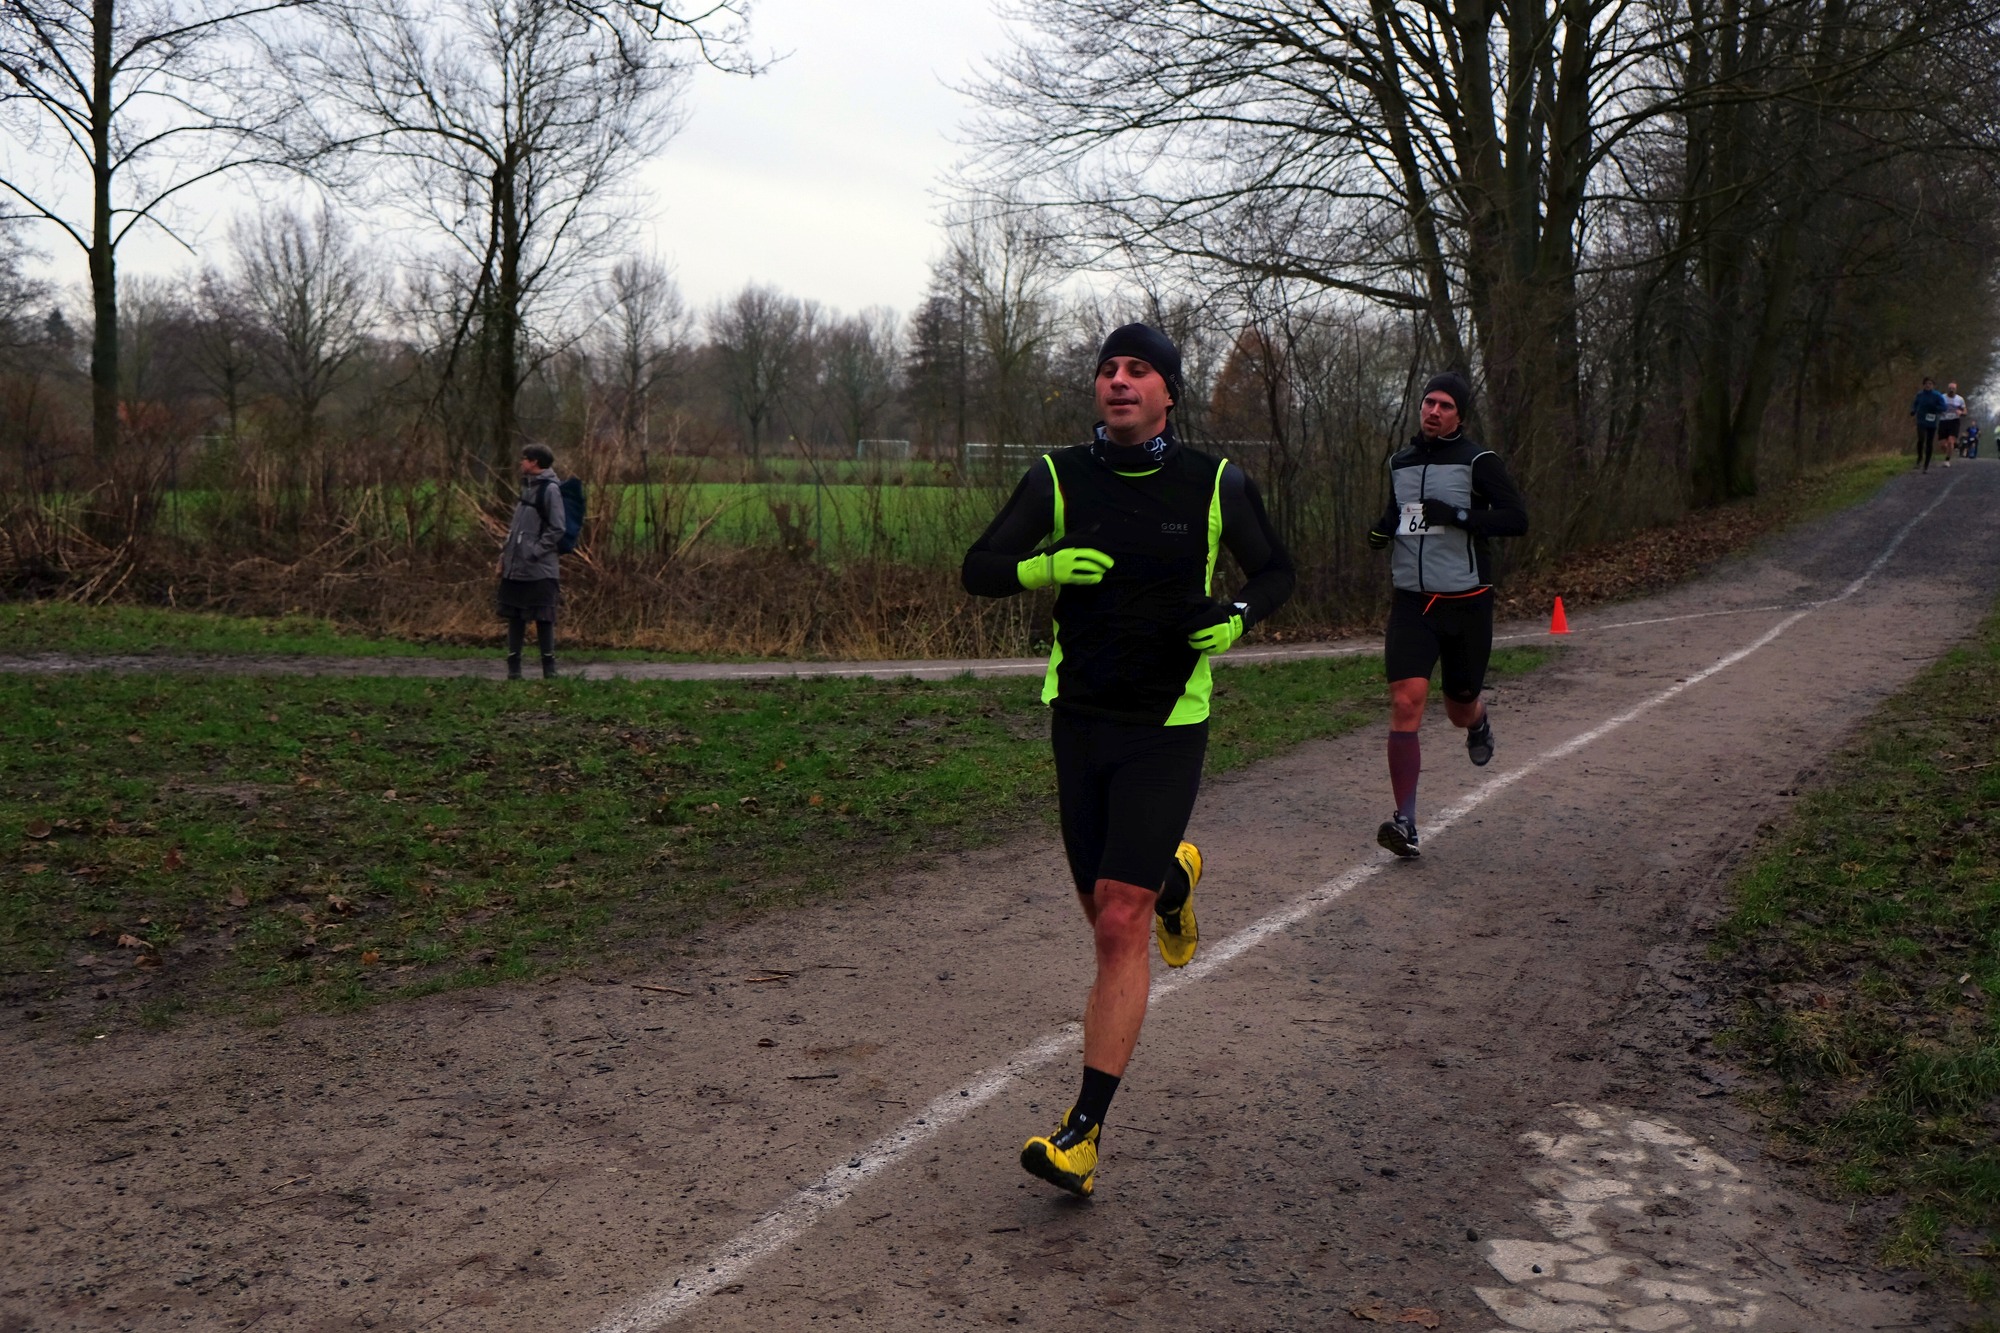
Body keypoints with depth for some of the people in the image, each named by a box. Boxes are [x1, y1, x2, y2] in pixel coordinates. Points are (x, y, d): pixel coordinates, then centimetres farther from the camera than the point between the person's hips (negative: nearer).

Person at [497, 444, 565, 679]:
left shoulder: (549, 489, -9)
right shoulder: (527, 486, 14)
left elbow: (556, 529, -14)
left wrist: (534, 552, -17)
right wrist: (506, 553, 13)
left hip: (540, 569, -7)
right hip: (516, 567, 7)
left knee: (543, 618, -2)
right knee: (514, 617, 9)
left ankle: (549, 668, 6)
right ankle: (513, 666, 15)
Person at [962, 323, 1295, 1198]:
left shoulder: (1217, 486, -3)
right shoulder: (1058, 478, -1)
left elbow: (1276, 570, 11)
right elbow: (978, 569, 1)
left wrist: (1237, 617, -10)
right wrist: (1043, 568, -20)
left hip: (1167, 729, -3)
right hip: (1078, 718, 3)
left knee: (1121, 924, -11)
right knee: (1106, 912, 13)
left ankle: (1084, 1132, -6)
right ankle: (1174, 872, 50)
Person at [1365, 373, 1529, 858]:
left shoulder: (1478, 462, -5)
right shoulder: (1399, 463, 10)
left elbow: (1517, 519, -13)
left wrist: (1455, 515, -23)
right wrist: (1382, 530, 3)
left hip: (1466, 603, -3)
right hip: (1411, 603, 3)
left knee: (1460, 708, 11)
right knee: (1405, 704, -14)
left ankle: (1478, 722, 53)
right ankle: (1405, 824, -13)